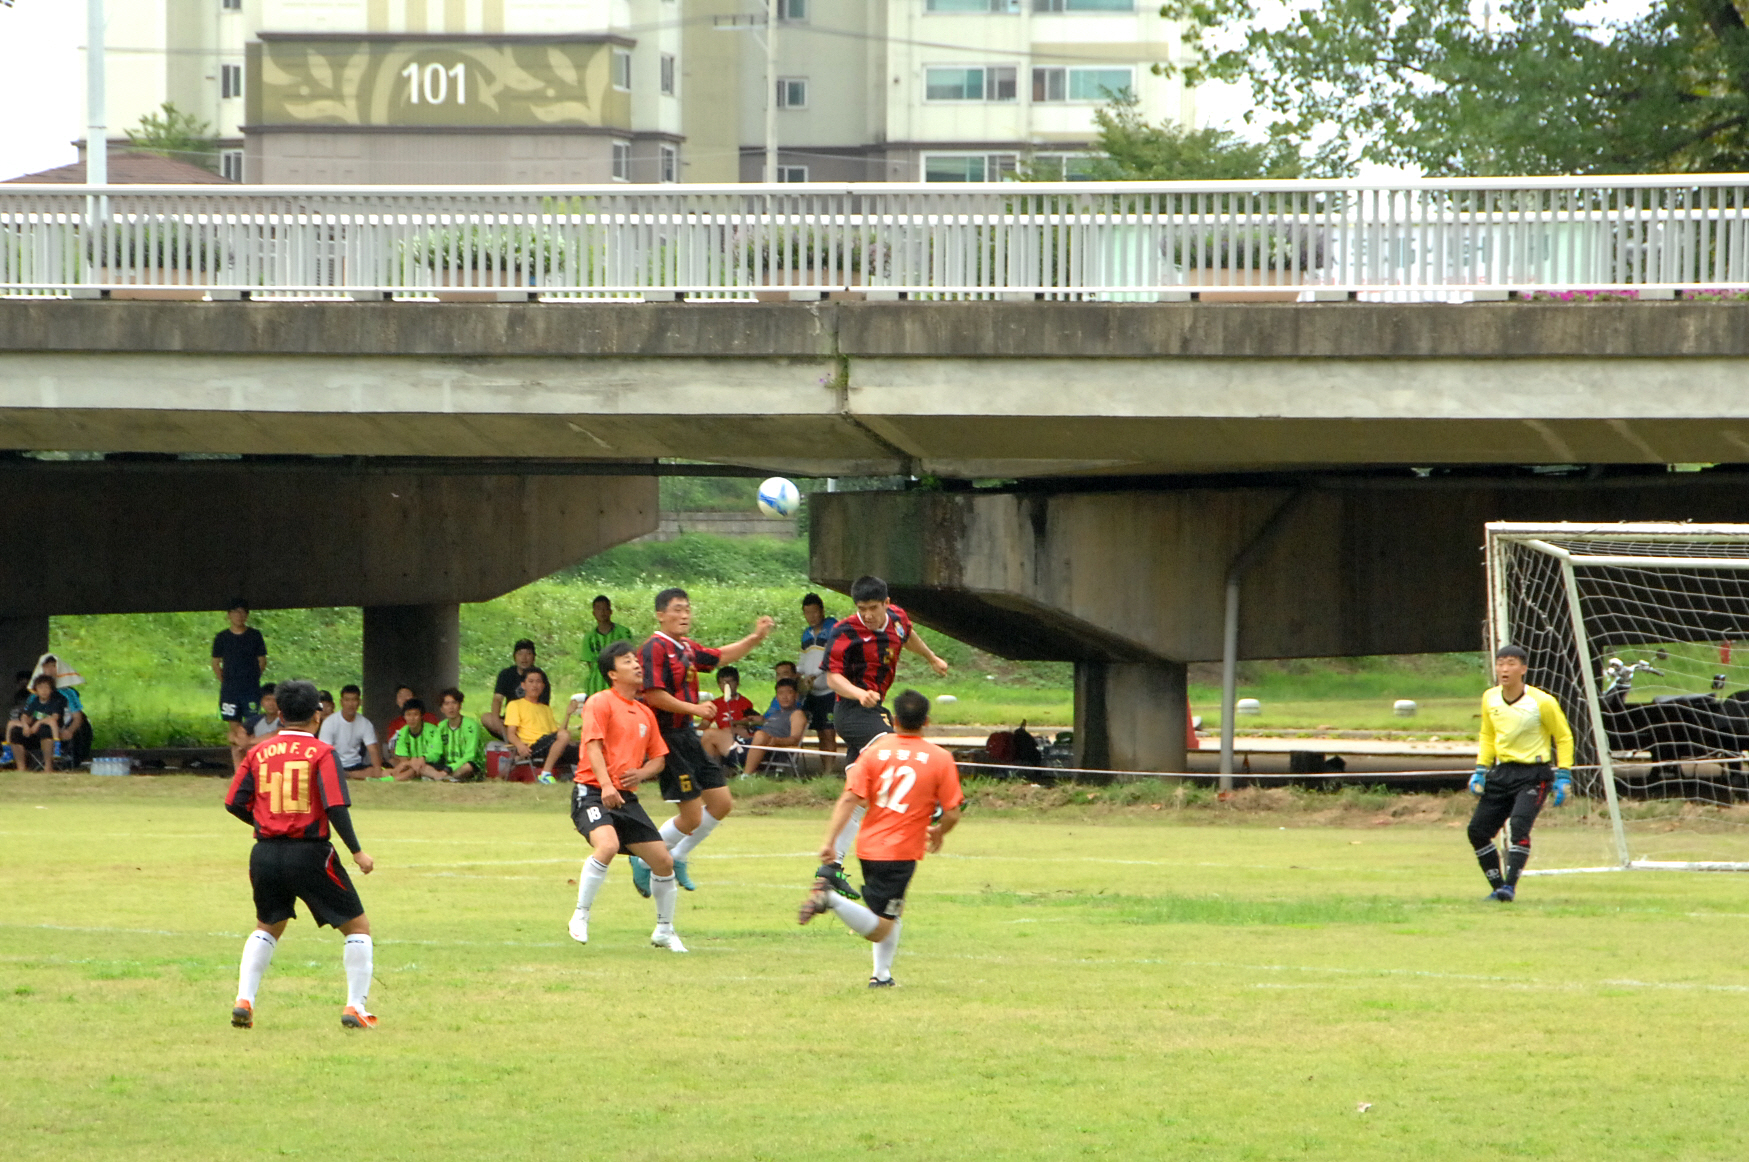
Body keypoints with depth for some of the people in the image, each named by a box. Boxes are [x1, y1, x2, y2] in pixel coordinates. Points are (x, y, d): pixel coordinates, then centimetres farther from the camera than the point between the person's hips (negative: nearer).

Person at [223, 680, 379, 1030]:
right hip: (310, 855, -4)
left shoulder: (259, 752, 5)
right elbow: (336, 807, -16)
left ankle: (244, 1001, 11)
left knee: (267, 927, 26)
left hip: (266, 854, 4)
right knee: (357, 925, 10)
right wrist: (357, 852, -8)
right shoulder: (322, 753, -7)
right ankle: (355, 1007, 0)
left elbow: (234, 803, 5)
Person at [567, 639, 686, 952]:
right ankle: (580, 919, -22)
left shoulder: (645, 713, 17)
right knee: (607, 845, -33)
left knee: (663, 861, 4)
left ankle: (664, 931, 23)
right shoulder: (600, 703, -4)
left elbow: (658, 757, 23)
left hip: (626, 797, 7)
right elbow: (594, 745, -15)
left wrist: (642, 773, 0)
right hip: (592, 793, -7)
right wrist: (605, 785, -28)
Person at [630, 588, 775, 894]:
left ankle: (677, 858, 25)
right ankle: (644, 864, 10)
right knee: (691, 817, -7)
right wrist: (694, 709, -20)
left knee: (721, 803, 12)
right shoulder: (655, 648, -15)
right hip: (668, 738, -9)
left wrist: (756, 637, 16)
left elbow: (722, 656, 27)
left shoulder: (686, 649, 12)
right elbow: (655, 696, -23)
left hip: (687, 735, 9)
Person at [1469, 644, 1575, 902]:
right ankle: (1498, 886, 13)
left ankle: (1510, 886, -25)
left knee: (1519, 825, -26)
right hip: (1502, 772, 6)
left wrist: (1564, 777, -9)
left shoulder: (1541, 702, -13)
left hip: (1533, 774, -6)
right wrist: (1481, 770, 8)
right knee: (1477, 830, 1)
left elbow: (1564, 738, -3)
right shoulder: (1490, 699, 2)